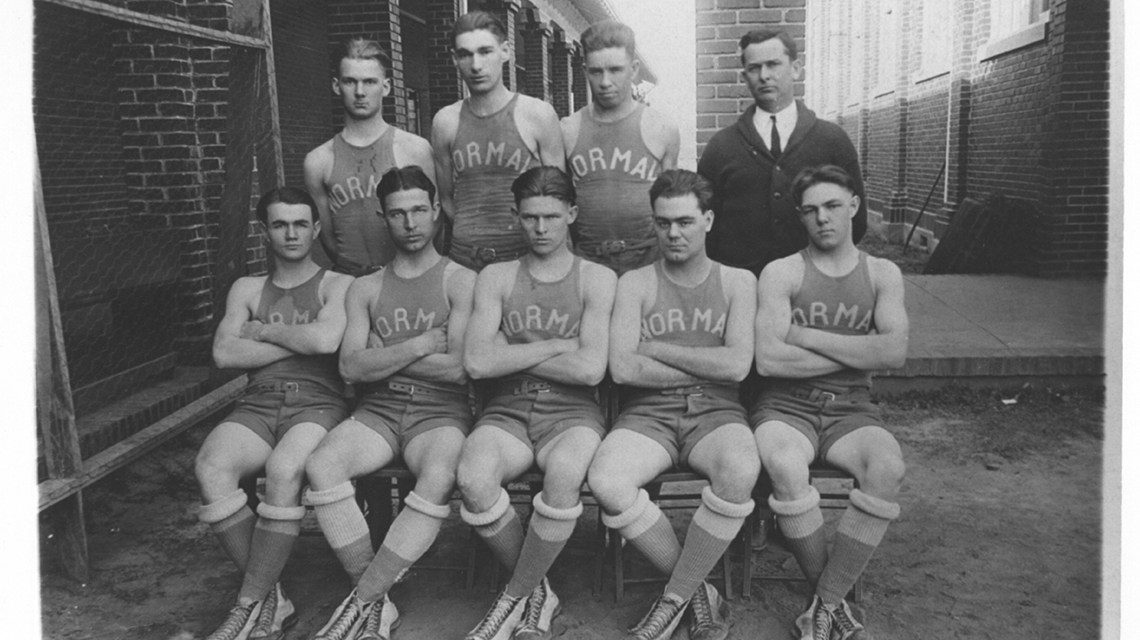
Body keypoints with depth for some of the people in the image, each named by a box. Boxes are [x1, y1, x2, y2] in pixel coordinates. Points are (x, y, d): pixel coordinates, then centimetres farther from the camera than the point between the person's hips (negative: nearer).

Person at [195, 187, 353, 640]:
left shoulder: (337, 286, 9)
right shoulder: (247, 289, 21)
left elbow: (325, 339, -12)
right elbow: (224, 354, 4)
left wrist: (263, 331, 2)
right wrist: (300, 342, -1)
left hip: (318, 403, -3)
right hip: (258, 405, 3)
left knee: (283, 469, -35)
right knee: (211, 466, -28)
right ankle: (272, 600, -19)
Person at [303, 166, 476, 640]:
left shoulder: (462, 282, 4)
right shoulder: (365, 289, 14)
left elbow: (459, 368, -8)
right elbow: (351, 367, 0)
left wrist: (383, 356, -3)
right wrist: (421, 344, -9)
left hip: (440, 412, -3)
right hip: (377, 411, 3)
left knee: (438, 478, -35)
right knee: (321, 466, -27)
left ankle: (361, 600, -22)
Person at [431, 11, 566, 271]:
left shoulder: (538, 114, -3)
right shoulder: (445, 122, 4)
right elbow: (446, 198, 13)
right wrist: (472, 233, 5)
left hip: (526, 255, -2)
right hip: (464, 259, 2)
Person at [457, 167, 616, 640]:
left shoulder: (596, 279, 4)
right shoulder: (495, 278, 10)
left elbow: (590, 370, -10)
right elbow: (477, 363, -5)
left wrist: (510, 354, -4)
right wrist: (558, 346, -6)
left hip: (571, 412, -1)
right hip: (507, 412, 2)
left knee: (564, 473, -36)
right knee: (473, 477, -31)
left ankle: (516, 596, -11)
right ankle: (538, 593, -6)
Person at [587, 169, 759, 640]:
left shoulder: (737, 282, 10)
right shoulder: (635, 284, 8)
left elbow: (737, 365, -6)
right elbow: (622, 368, -6)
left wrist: (656, 350, -5)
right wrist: (706, 368, -4)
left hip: (716, 414, 0)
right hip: (648, 414, 1)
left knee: (741, 470, -36)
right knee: (606, 481, -32)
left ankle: (675, 596, -14)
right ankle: (698, 590, -8)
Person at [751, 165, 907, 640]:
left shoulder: (882, 274, 10)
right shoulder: (781, 273, 1)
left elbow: (894, 352, -7)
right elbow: (768, 359, -12)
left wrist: (808, 337, -10)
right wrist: (857, 353, -6)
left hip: (851, 410, 2)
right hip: (786, 406, -2)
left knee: (888, 465, -30)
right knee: (785, 466, -34)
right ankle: (837, 600, -13)